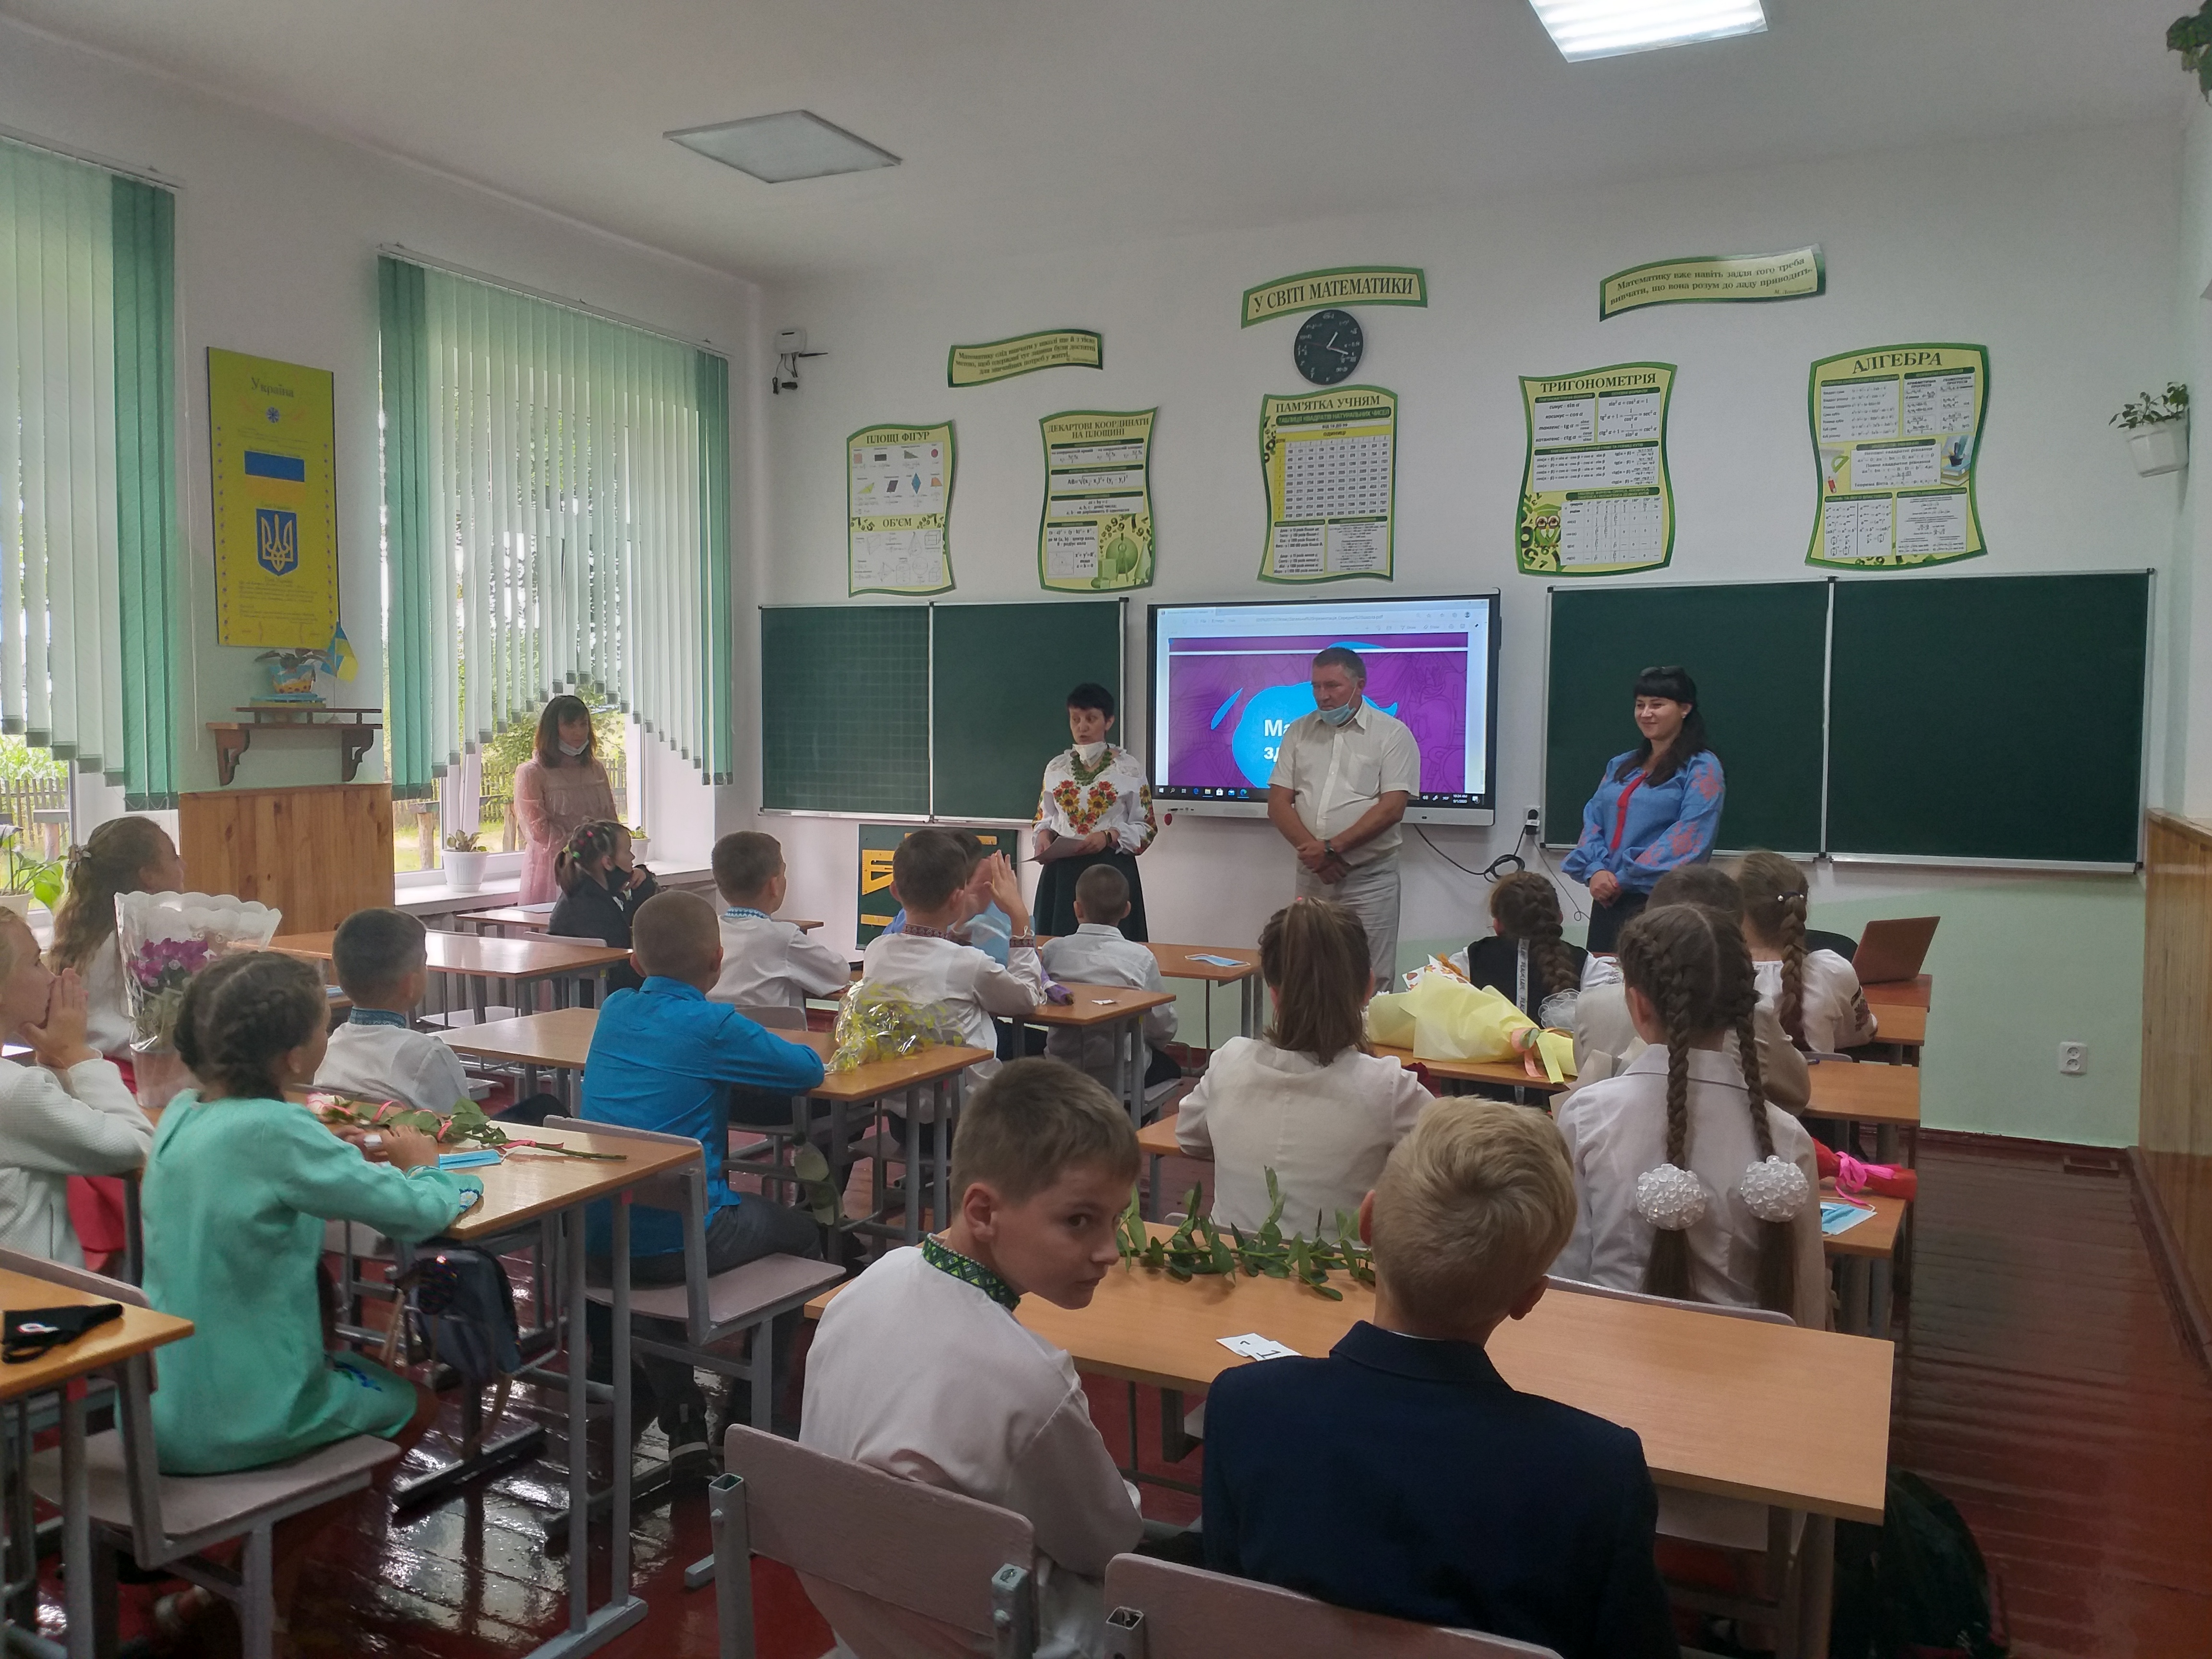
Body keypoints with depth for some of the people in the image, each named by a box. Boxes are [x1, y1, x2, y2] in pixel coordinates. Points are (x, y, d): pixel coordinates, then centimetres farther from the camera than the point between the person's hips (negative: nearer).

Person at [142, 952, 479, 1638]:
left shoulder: (181, 1113, -1)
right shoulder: (271, 1131, -25)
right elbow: (421, 1213, -22)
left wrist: (373, 1154, 2)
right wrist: (424, 1164, 0)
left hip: (155, 1411, 7)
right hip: (238, 1423, -7)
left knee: (352, 1370, 32)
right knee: (412, 1400, 20)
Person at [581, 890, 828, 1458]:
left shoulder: (614, 1011, 8)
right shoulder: (713, 1026, -10)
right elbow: (809, 1070, -3)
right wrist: (770, 1050, 18)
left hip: (597, 1238, 6)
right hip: (680, 1239, -5)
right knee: (800, 1233, 20)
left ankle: (679, 1420, 34)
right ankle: (751, 1409, 26)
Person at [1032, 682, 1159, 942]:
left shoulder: (1129, 768, -2)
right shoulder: (1056, 767, 8)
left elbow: (1146, 828, -1)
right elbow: (1044, 818, 17)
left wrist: (1109, 836, -16)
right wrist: (1044, 835, -4)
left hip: (1112, 870, -3)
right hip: (1062, 873, 3)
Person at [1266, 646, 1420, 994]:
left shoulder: (1392, 734, -1)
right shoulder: (1299, 732, 12)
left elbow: (1391, 808, -11)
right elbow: (1278, 803, 5)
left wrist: (1331, 848, -16)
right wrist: (1311, 850, -11)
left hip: (1369, 878, -4)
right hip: (1312, 877, 4)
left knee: (1371, 985, -4)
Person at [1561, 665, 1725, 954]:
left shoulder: (1701, 767, -2)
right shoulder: (1621, 766, 19)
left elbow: (1689, 837, -13)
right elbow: (1592, 821, 13)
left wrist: (1624, 879, -15)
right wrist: (1595, 870, -7)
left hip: (1661, 900, -6)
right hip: (1607, 900, 6)